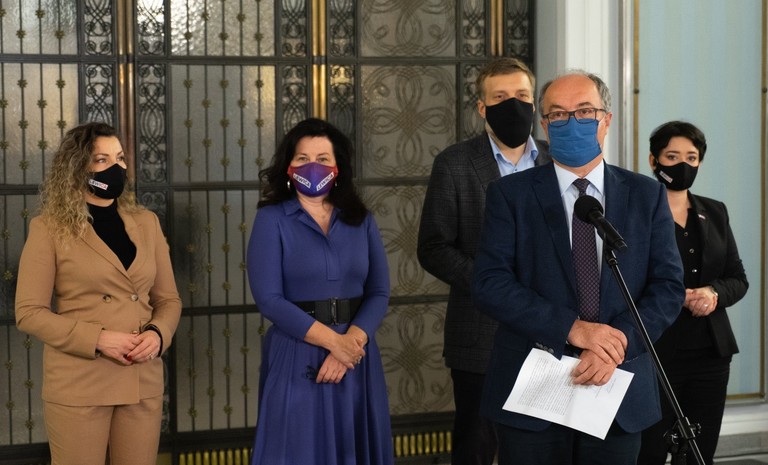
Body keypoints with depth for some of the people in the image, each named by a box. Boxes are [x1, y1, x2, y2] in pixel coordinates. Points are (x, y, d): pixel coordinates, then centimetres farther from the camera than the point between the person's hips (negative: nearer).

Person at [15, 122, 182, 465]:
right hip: (78, 385, -4)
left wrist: (157, 334, -9)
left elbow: (168, 299, 13)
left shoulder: (146, 223, 10)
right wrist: (98, 339, -16)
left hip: (143, 382, 4)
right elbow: (28, 312, -6)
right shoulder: (50, 229, -2)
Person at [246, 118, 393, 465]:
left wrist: (351, 341, -16)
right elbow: (268, 299, -12)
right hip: (296, 358, -3)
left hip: (356, 354, 3)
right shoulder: (272, 219, -3)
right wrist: (332, 341, -16)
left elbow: (379, 293, 1)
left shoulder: (360, 219, 7)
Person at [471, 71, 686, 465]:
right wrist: (573, 329, -18)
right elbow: (489, 282, -9)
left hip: (620, 396, 2)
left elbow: (669, 285, 1)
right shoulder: (510, 194, 1)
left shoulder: (646, 196, 7)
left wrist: (619, 345, -14)